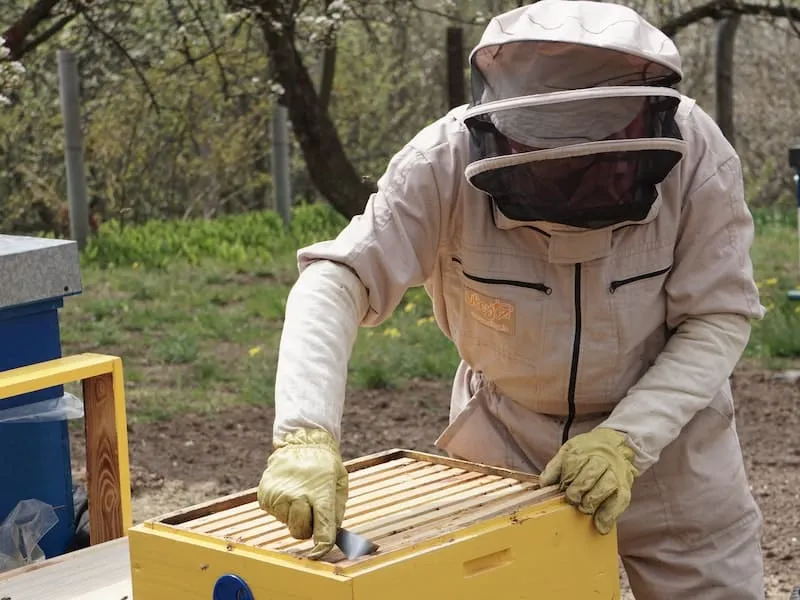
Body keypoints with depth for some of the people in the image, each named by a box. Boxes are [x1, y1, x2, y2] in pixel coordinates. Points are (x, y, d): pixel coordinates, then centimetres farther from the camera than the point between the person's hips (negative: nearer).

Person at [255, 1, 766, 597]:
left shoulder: (694, 152, -26)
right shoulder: (448, 160, -28)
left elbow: (719, 317, -18)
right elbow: (335, 282, -32)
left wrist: (628, 441, -30)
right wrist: (307, 433, -48)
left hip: (664, 422, 0)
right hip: (504, 430, 0)